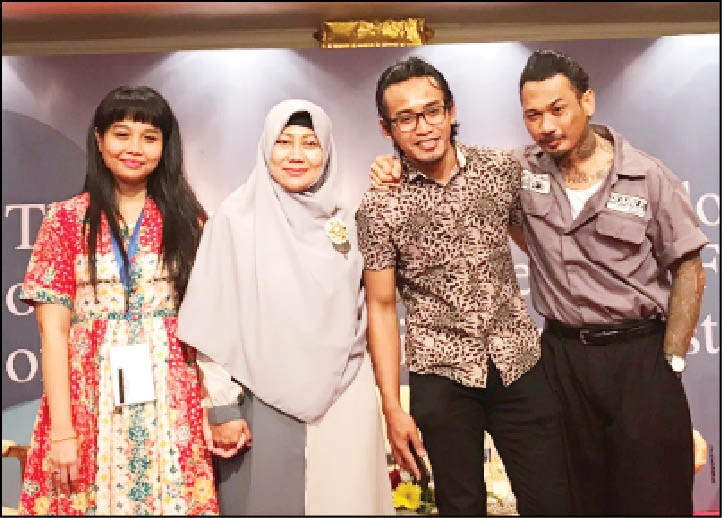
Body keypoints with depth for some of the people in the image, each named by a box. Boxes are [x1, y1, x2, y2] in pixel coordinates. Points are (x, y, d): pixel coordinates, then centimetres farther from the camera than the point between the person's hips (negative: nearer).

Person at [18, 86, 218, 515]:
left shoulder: (187, 217, 5)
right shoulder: (67, 219, 2)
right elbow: (53, 329, -2)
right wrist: (61, 429, -9)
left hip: (172, 407, 1)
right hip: (90, 403, 0)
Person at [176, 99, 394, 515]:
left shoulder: (342, 219, 6)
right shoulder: (237, 216, -5)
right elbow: (212, 322, -5)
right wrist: (222, 407, -7)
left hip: (344, 400, 4)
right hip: (265, 403, -3)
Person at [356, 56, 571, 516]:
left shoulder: (503, 169, -1)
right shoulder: (379, 207, -6)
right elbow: (381, 307, -2)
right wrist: (392, 408, -4)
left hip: (520, 362, 2)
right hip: (441, 376, -1)